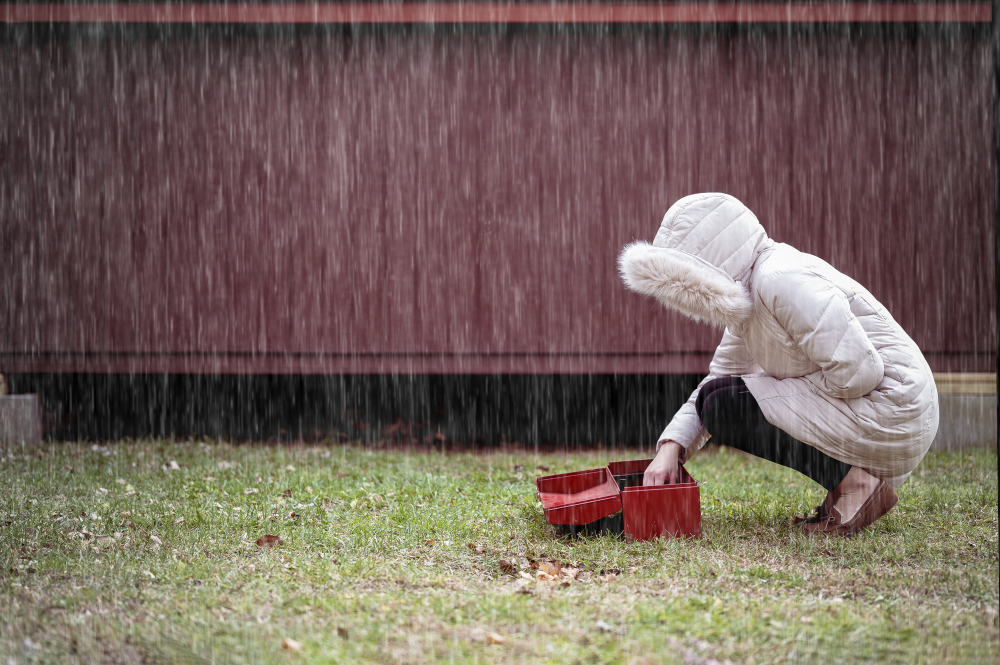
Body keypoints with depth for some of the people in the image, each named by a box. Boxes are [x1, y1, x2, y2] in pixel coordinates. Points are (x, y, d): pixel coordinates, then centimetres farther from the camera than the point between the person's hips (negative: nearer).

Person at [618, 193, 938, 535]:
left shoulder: (780, 279, -20)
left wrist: (800, 389, -8)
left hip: (889, 412, -10)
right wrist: (670, 448, -1)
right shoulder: (747, 301, 13)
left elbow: (857, 372, -26)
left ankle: (854, 483, -12)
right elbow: (720, 376, 14)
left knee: (725, 403, -11)